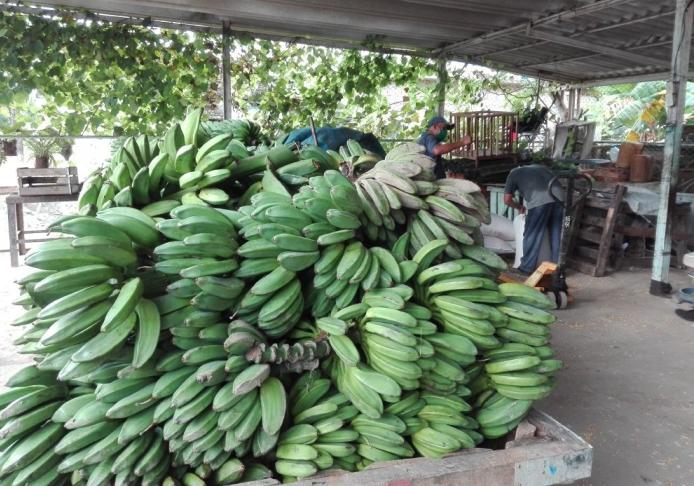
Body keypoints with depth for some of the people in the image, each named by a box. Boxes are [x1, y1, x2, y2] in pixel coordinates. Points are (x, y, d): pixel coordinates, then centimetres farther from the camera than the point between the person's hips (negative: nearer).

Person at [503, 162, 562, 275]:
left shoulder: (513, 173, 24)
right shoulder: (541, 166, 38)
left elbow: (507, 200, 18)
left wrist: (520, 207, 36)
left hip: (539, 200, -5)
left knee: (532, 235, 8)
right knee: (557, 234, 15)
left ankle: (527, 267, 17)